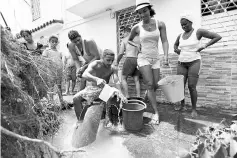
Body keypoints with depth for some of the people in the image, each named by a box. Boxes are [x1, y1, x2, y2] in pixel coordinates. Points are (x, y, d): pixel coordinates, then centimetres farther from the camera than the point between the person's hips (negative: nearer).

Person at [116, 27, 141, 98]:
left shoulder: (125, 39, 4)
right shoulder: (138, 39, 15)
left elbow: (121, 53, 0)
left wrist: (117, 62, 12)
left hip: (130, 59, -4)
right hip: (138, 60, 5)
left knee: (123, 78, 5)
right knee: (136, 80, 8)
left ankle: (127, 96, -4)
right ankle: (138, 97, 6)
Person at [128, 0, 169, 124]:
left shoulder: (160, 24, 0)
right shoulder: (136, 28, -2)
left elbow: (164, 41, -3)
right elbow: (129, 40, 15)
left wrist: (166, 56, -16)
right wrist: (137, 46, -2)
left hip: (155, 59, 3)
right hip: (143, 58, -2)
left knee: (155, 86, 6)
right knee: (150, 85, -14)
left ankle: (147, 93, 43)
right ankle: (156, 113, -3)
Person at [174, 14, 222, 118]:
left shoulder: (198, 32, -4)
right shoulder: (180, 35, 10)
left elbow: (218, 37, -2)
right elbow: (175, 44, 30)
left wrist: (204, 46, -10)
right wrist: (176, 50, 7)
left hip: (194, 62, -4)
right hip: (182, 64, 5)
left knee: (191, 87, -12)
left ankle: (194, 109, 8)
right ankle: (182, 105, 22)